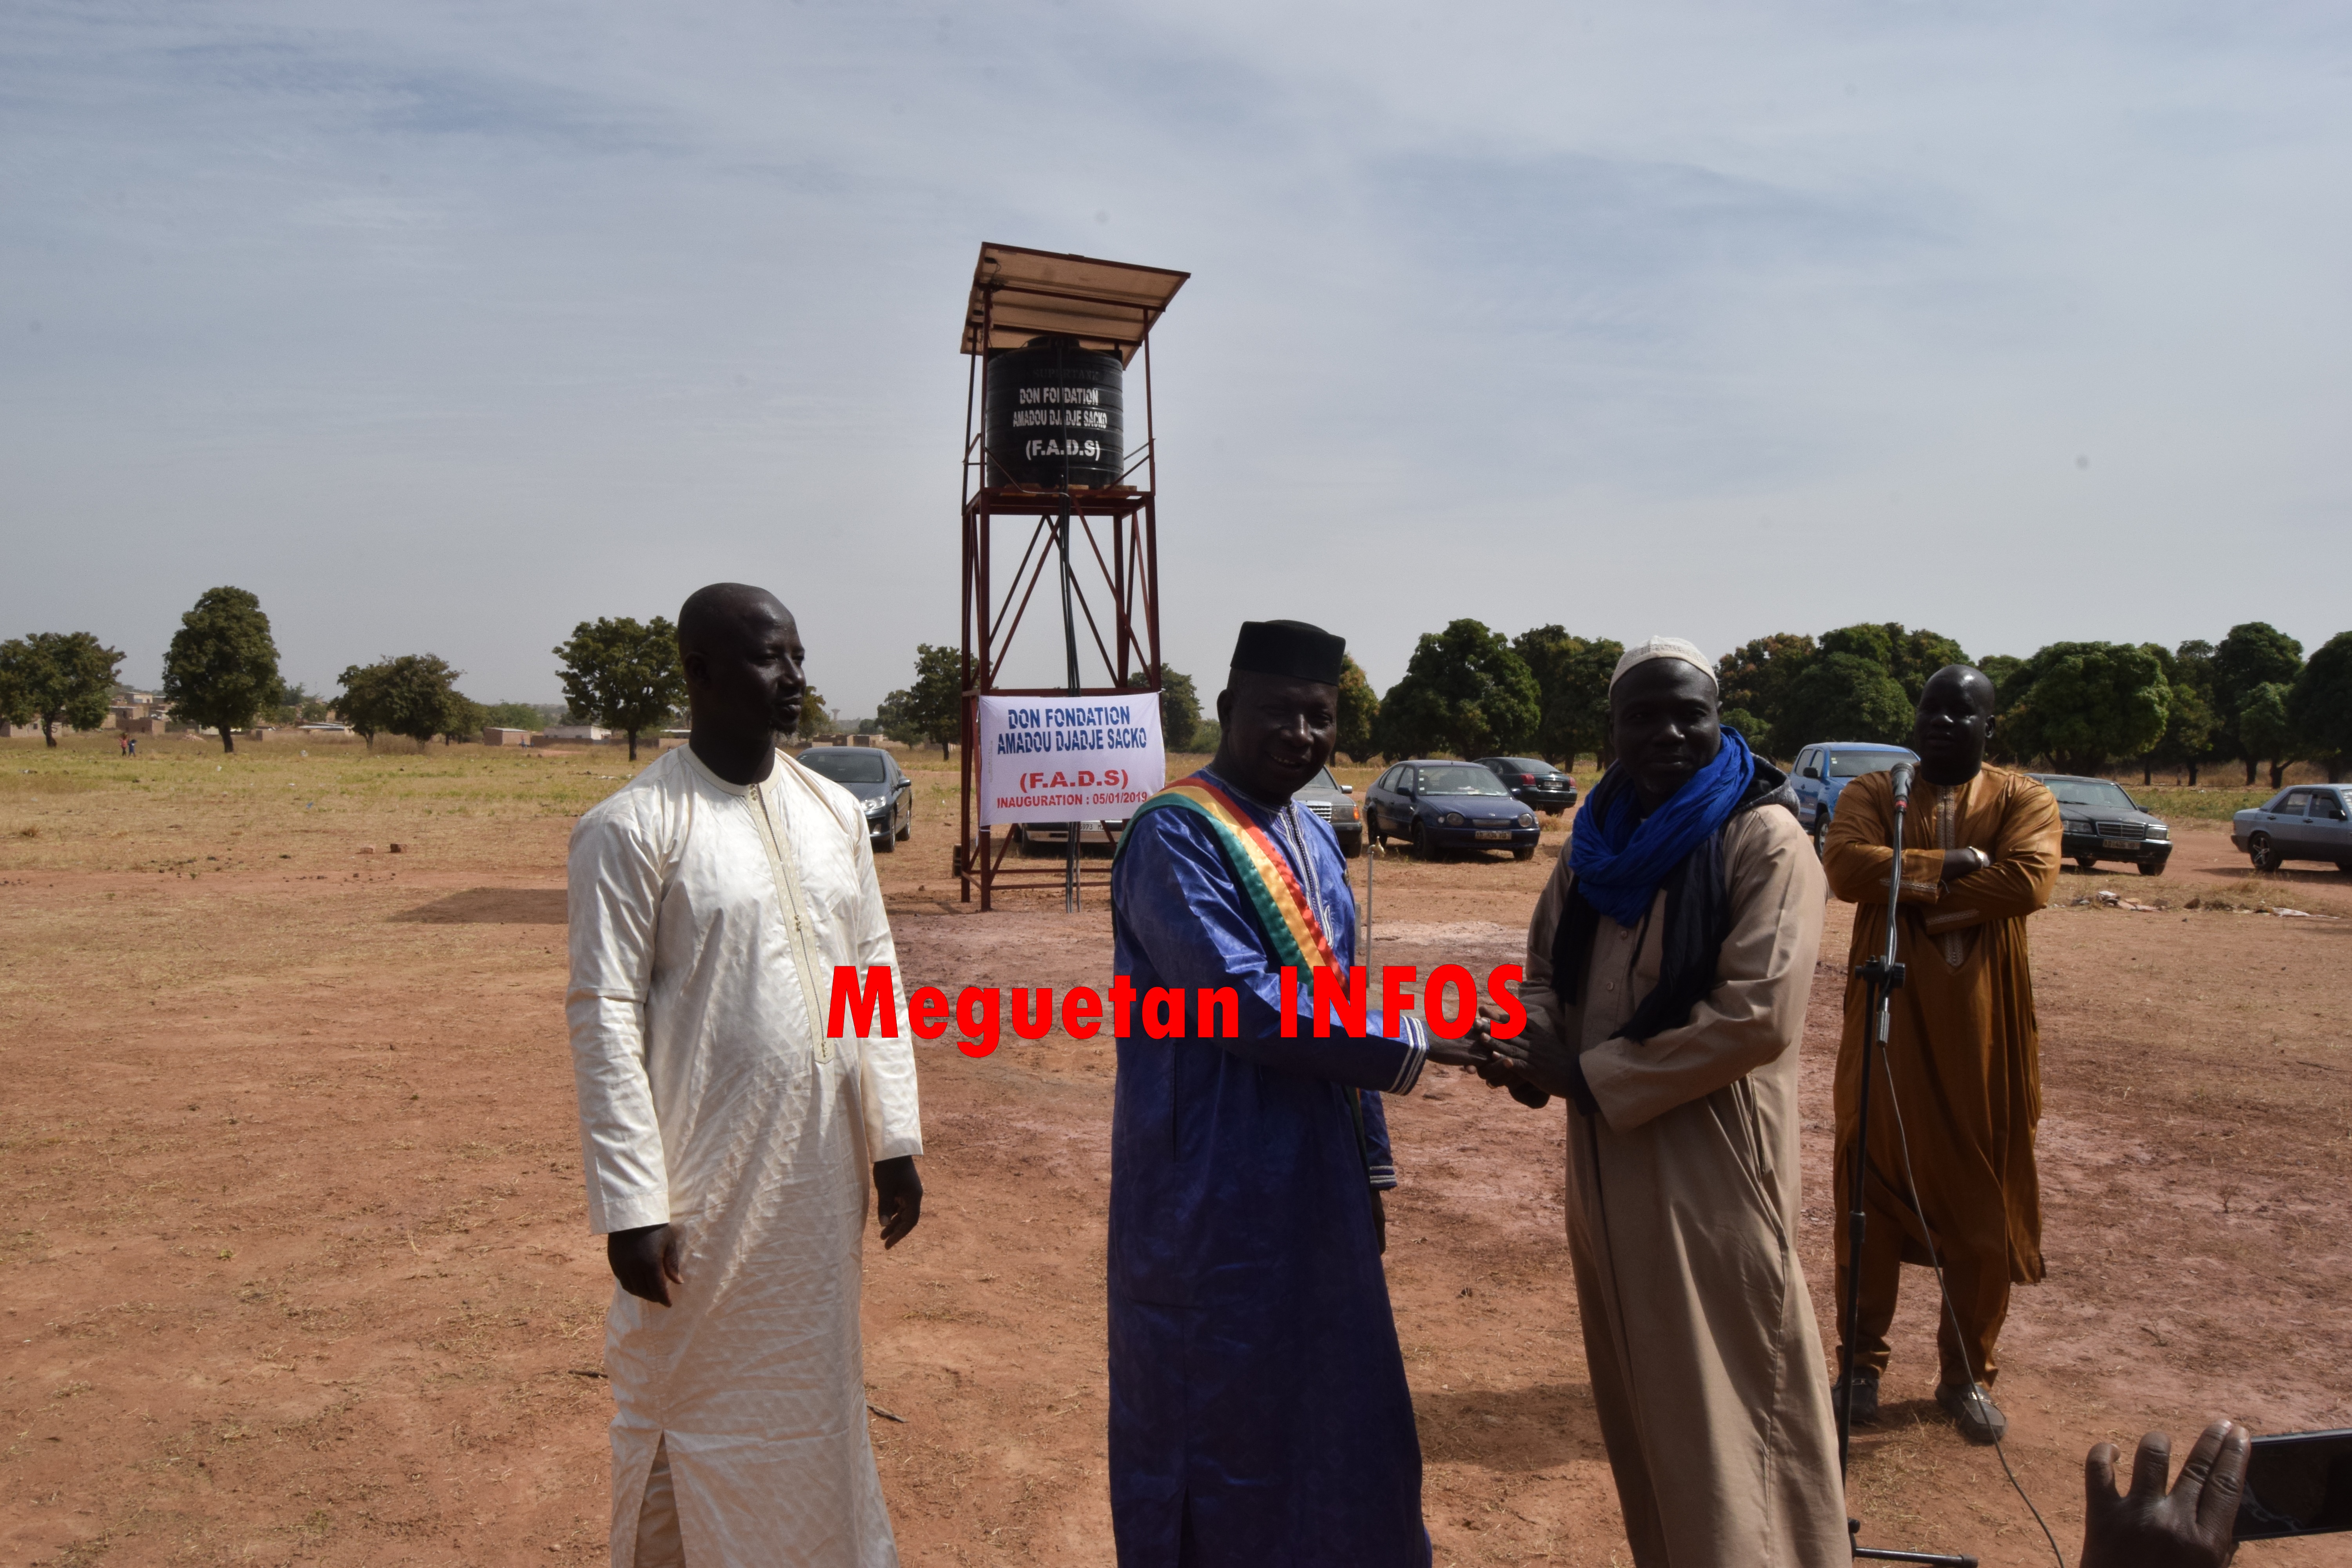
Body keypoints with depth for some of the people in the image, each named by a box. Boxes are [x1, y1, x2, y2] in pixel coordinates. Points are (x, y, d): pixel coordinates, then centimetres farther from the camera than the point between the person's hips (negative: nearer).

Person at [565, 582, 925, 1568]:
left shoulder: (834, 811, 6)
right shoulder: (631, 828, -11)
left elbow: (876, 972, 9)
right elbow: (604, 1017, -13)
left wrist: (895, 1138, 6)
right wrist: (632, 1204, -15)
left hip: (821, 1172, 5)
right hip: (704, 1180, -5)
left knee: (814, 1392, 18)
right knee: (692, 1407, 10)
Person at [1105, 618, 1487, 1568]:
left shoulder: (1314, 840, 10)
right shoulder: (1175, 836, -16)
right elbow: (1248, 1007, -25)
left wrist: (1370, 1163, 15)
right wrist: (1416, 1042, -19)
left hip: (1317, 1187, 8)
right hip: (1215, 1199, -8)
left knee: (1329, 1415, 18)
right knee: (1221, 1427, 8)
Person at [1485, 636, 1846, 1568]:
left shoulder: (1764, 838, -12)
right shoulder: (1597, 840, 8)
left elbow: (1757, 1017, -20)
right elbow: (1548, 966, 15)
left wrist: (1587, 1075, -17)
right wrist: (1536, 1043, -8)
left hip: (1712, 1158, -7)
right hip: (1608, 1157, 7)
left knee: (1722, 1405, 2)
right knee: (1641, 1398, 18)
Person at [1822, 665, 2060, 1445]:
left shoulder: (2024, 800, 3)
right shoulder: (1871, 794, 4)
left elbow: (2029, 879, -17)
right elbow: (1844, 865, -16)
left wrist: (1910, 889, -15)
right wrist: (1949, 866, -18)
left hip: (1983, 1031, 1)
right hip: (1887, 1022, 0)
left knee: (1983, 1202, 8)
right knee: (1872, 1190, 6)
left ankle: (1968, 1374, 24)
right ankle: (1864, 1360, 22)